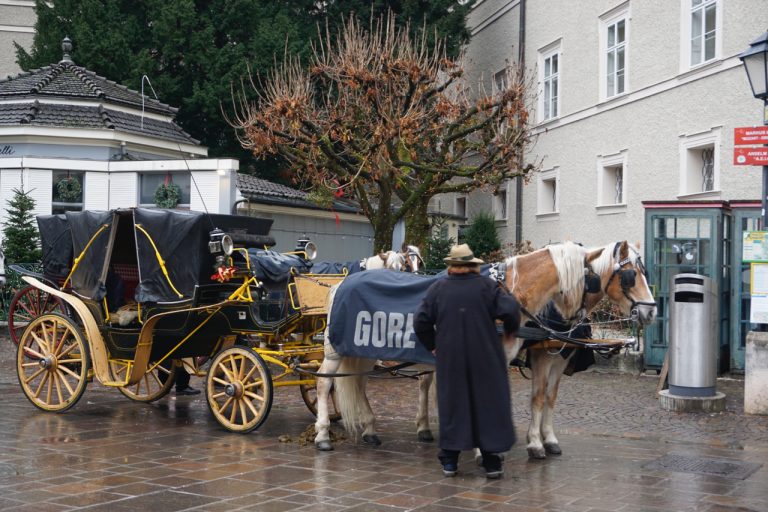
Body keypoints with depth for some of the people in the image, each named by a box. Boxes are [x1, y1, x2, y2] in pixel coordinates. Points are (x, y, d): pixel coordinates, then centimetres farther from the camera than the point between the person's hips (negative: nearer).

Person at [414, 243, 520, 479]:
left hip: (449, 358, 2)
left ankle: (449, 460, 14)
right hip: (485, 358, -2)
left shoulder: (437, 288, 3)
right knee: (489, 403, 6)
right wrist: (510, 330, 9)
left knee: (451, 404, 10)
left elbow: (421, 321, 2)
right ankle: (492, 462, 7)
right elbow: (510, 310, -10)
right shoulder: (486, 285, -2)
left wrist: (433, 345, 14)